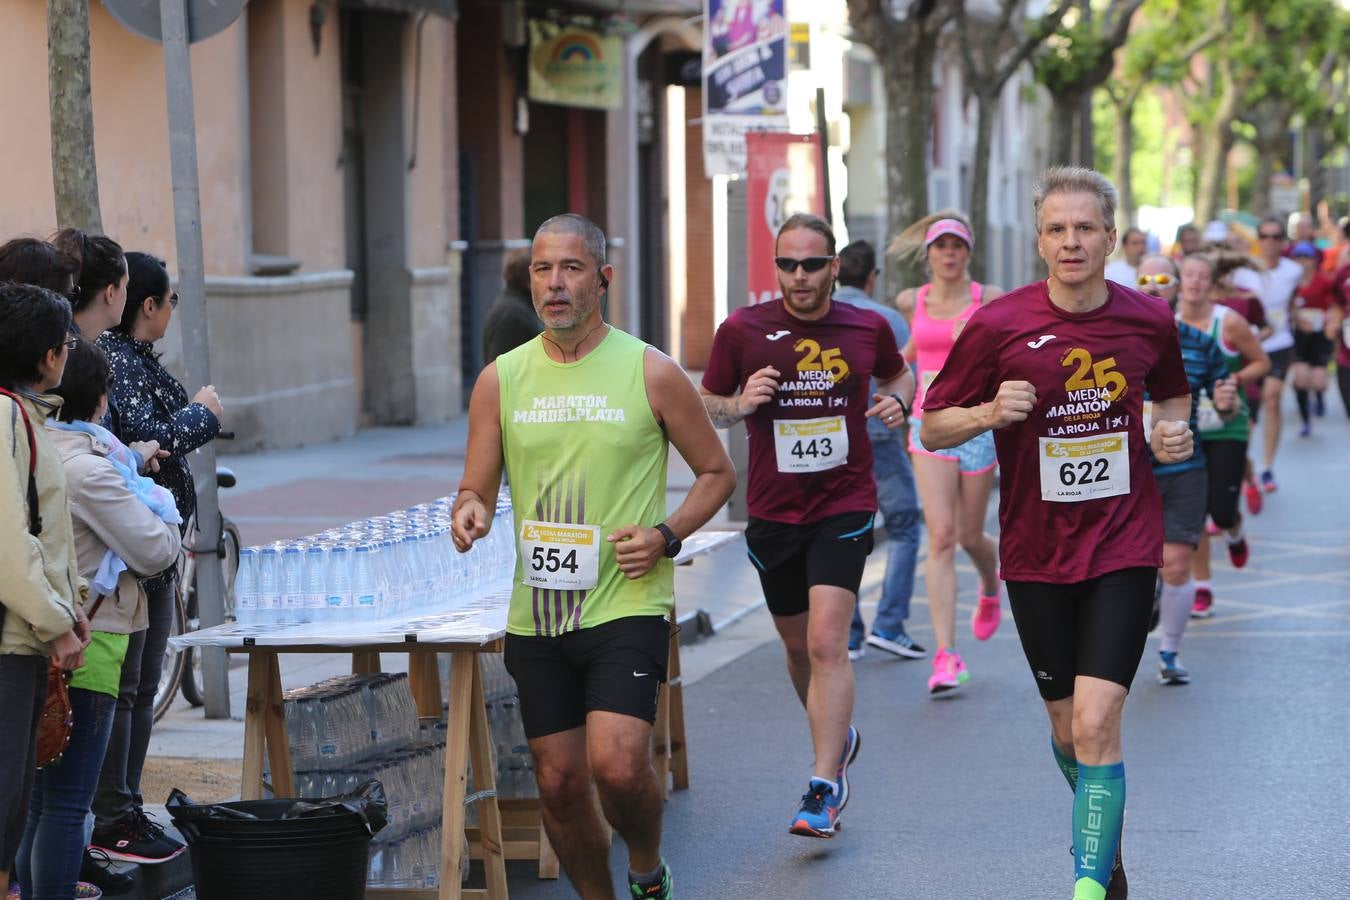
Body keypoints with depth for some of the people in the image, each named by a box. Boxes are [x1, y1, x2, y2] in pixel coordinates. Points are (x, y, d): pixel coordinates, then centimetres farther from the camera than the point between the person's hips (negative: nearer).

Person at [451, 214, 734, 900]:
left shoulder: (650, 373, -2)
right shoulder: (500, 380, 6)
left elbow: (716, 472, 8)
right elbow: (476, 489, 11)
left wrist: (667, 536, -9)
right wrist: (469, 514, -14)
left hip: (627, 605, -3)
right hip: (536, 613, 4)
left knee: (617, 765, -18)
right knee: (558, 781, 6)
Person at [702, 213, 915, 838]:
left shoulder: (868, 328, -2)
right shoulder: (742, 330, -4)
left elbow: (898, 374, 19)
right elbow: (707, 407, 6)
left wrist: (897, 402, -3)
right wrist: (741, 404, -16)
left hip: (844, 508, -2)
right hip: (772, 512, 2)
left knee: (826, 642, -16)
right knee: (798, 646, 16)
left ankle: (825, 785, -11)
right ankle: (837, 735, 43)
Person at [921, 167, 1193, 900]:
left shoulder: (1149, 321, -3)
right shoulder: (998, 326, -8)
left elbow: (1172, 394, 19)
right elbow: (932, 429, -1)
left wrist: (1172, 431, -4)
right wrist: (991, 413, -21)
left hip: (1123, 549, -1)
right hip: (1037, 556, 1)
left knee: (1096, 725, -15)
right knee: (1067, 729, 13)